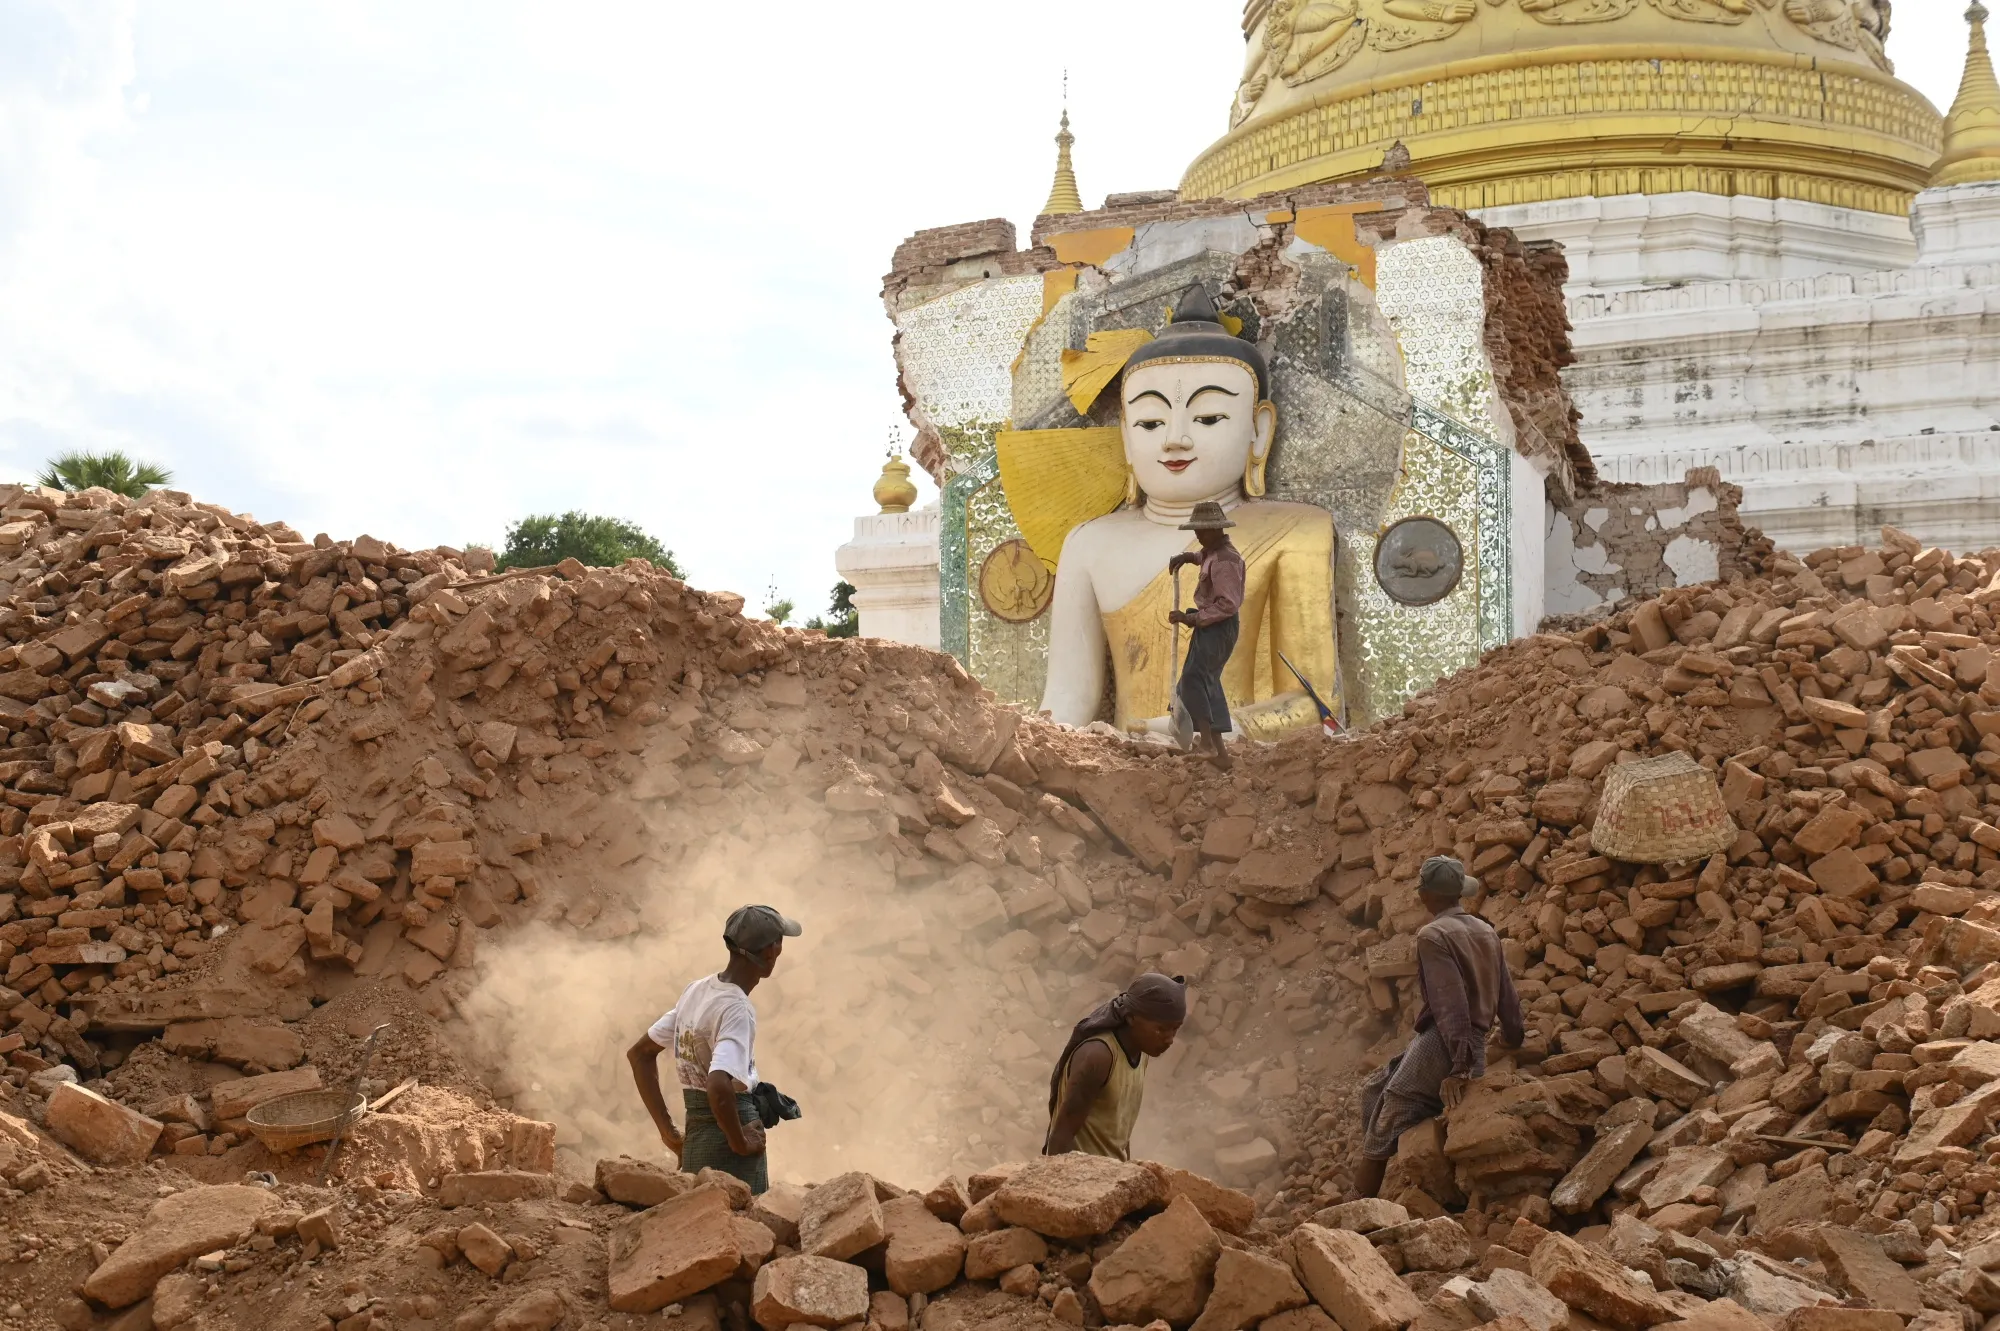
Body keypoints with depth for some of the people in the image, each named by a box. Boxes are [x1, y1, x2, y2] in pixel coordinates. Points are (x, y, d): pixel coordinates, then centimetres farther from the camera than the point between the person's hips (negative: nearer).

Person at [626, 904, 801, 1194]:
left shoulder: (697, 990, 8)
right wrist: (740, 1142, -17)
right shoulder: (737, 1009, -18)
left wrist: (668, 1131, 13)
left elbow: (639, 1053, 16)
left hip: (694, 1140, 8)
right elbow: (719, 1087, -33)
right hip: (726, 1143, -8)